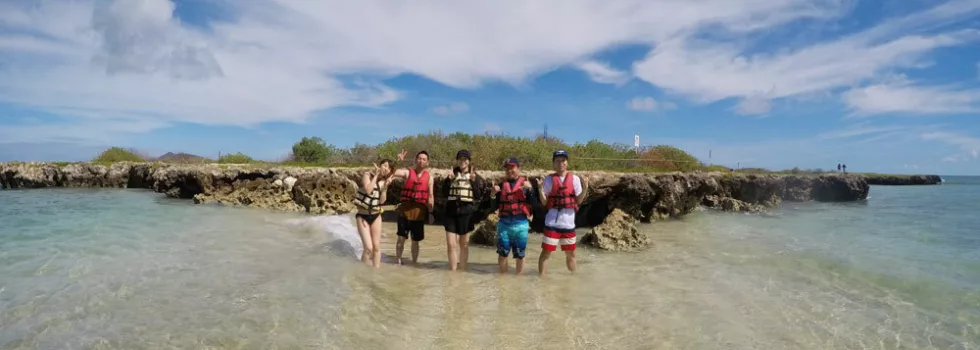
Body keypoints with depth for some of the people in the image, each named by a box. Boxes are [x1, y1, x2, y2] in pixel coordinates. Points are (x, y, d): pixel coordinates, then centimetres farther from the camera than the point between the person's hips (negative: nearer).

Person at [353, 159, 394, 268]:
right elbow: (368, 190, -25)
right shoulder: (368, 175, -6)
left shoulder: (383, 181, 6)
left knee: (377, 247, 6)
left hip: (376, 216, 5)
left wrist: (385, 186, -12)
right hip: (363, 215, -5)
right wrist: (376, 175, -16)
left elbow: (382, 201, -3)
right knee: (368, 248, -11)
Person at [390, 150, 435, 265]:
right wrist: (398, 161, -23)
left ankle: (414, 262, 25)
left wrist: (430, 213, 3)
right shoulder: (407, 172, 0)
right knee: (401, 238, 3)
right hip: (405, 209, -1)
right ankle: (398, 262, 15)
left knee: (415, 241, 11)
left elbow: (430, 196, 6)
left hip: (419, 211, 2)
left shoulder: (429, 177, 5)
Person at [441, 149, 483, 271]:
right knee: (451, 244, -1)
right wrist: (448, 180, -9)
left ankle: (462, 270, 20)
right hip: (451, 212, 1)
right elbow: (444, 194, 4)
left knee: (464, 244, 9)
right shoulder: (452, 174, 7)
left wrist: (473, 181, -14)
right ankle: (452, 270, 9)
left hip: (466, 212, -1)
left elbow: (479, 196, -3)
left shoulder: (474, 176, 3)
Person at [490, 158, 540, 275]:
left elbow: (534, 203, -4)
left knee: (519, 255, 6)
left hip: (521, 224, -2)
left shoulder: (526, 183, 5)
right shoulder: (502, 184, 11)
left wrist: (529, 189, -16)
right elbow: (495, 206, 11)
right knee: (502, 253, 7)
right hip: (504, 223, 2)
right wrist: (494, 194, -5)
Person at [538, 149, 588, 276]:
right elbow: (544, 202, -2)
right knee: (546, 252, 2)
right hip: (552, 222, -2)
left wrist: (585, 189, -11)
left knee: (571, 254, 16)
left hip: (569, 222, 3)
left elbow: (578, 200, 3)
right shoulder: (549, 179, -1)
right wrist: (541, 190, -18)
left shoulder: (574, 178, 4)